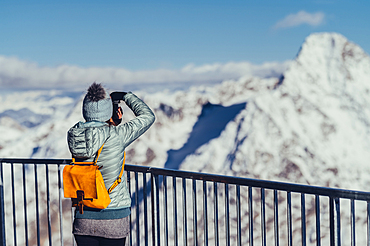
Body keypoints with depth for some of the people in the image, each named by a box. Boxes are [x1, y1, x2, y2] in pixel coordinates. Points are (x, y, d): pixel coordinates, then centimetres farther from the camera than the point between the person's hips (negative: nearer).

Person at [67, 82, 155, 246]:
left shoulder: (73, 135, -5)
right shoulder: (116, 136, -16)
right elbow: (148, 116, -1)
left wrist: (111, 124, 11)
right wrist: (126, 96, 10)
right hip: (114, 219, -4)